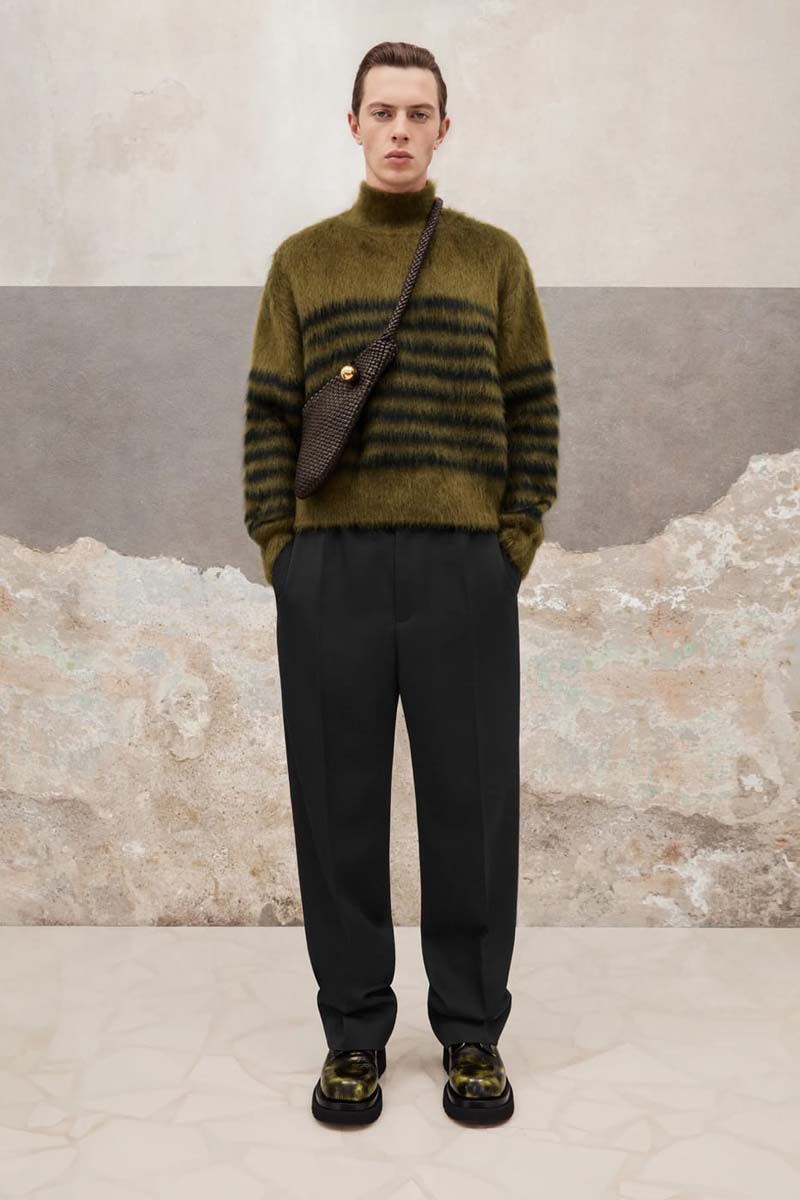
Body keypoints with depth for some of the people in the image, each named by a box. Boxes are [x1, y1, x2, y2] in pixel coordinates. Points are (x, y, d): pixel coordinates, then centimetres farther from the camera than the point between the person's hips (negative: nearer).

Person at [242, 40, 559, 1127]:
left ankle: (473, 1032, 18)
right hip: (329, 568, 1)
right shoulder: (302, 261, 12)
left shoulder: (494, 257, 11)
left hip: (465, 568, 0)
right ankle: (354, 1033, 18)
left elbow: (534, 412, 8)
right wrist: (277, 551, -2)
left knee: (471, 800, 2)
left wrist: (517, 543, -3)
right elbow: (269, 419, 8)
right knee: (340, 801, 4)